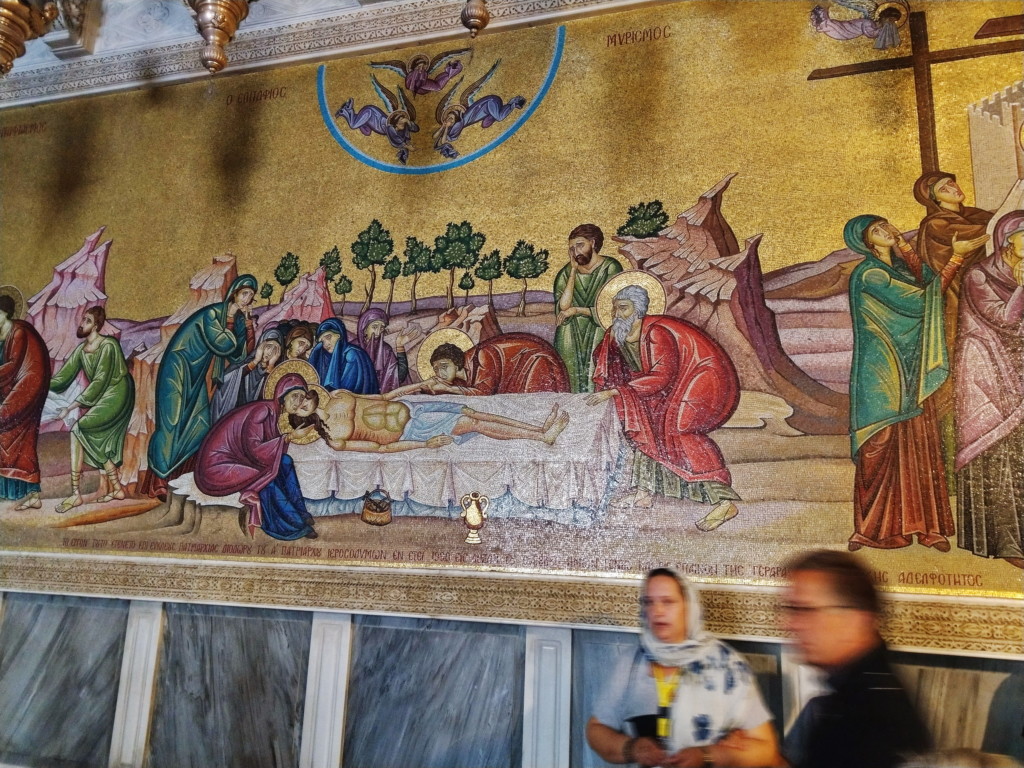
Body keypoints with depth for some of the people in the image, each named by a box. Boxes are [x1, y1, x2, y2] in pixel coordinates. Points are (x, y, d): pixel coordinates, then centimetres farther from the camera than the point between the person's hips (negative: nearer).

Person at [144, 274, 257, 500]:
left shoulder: (237, 318, 5)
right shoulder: (212, 313, -16)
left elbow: (242, 354, -3)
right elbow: (221, 345, -22)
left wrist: (248, 321, -8)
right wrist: (230, 318, -18)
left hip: (196, 375, 8)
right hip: (178, 368, -8)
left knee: (201, 424, 3)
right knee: (172, 422, -10)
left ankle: (178, 477, 11)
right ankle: (158, 481, -6)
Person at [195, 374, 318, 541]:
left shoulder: (275, 413, 6)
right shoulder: (263, 410, -21)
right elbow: (254, 450, -28)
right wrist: (290, 436, -21)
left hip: (238, 460, 8)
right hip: (216, 469, -8)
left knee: (284, 461, -2)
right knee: (268, 472, -21)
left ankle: (300, 513, -1)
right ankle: (295, 523, -9)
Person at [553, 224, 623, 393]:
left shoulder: (610, 268, -4)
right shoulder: (567, 272, 4)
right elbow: (563, 306, -11)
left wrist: (576, 310, -9)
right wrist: (574, 271, -8)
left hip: (599, 336, -3)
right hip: (571, 339, 3)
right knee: (573, 382, -3)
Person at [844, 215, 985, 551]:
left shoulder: (899, 267, 15)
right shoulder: (868, 273, -10)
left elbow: (926, 281, -3)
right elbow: (921, 299, -15)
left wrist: (903, 244, -4)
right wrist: (957, 257, -11)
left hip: (912, 372, 7)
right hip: (883, 372, -7)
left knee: (920, 445, 6)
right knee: (884, 446, -2)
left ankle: (922, 523, 14)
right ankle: (876, 526, 9)